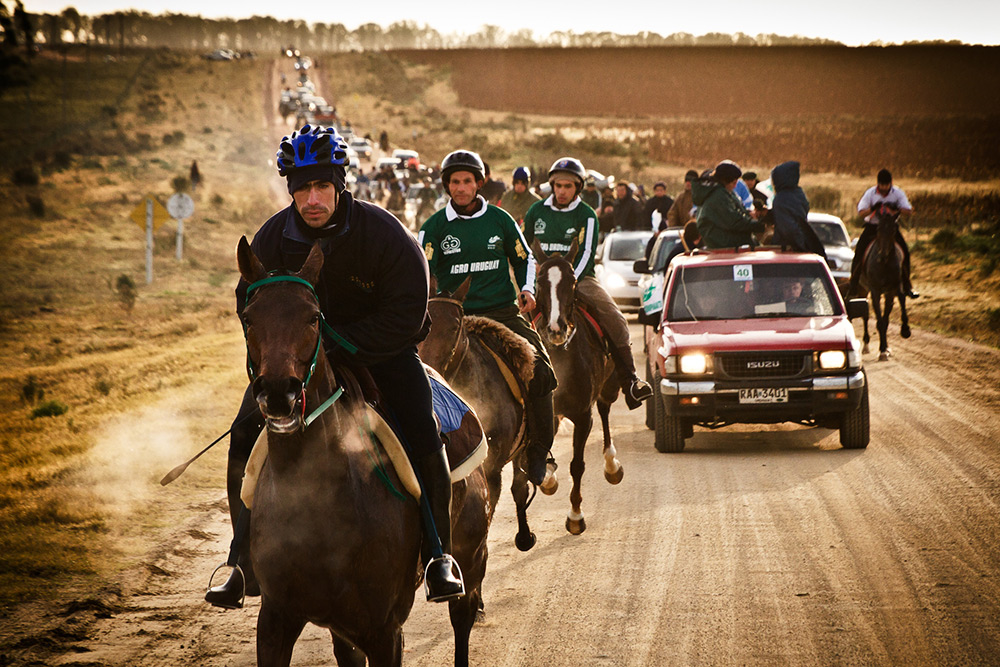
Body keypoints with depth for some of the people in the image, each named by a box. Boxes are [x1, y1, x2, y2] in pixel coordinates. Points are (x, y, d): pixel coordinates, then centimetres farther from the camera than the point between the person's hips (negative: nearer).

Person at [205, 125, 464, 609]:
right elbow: (249, 304, 3)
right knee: (245, 438, -10)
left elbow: (404, 316, -20)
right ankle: (246, 560, 3)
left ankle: (439, 553, -3)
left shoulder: (382, 233, -22)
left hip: (381, 350, -3)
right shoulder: (273, 238, -12)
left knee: (421, 438, -22)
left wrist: (337, 348, -26)